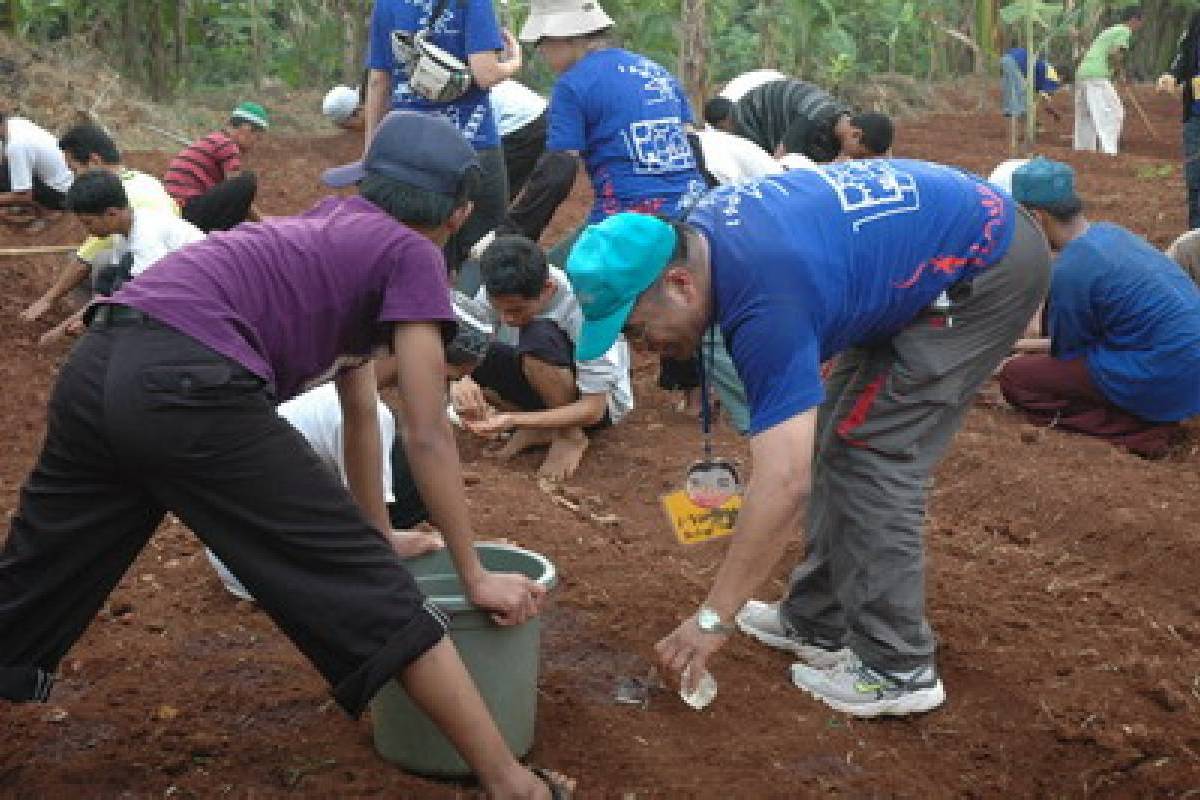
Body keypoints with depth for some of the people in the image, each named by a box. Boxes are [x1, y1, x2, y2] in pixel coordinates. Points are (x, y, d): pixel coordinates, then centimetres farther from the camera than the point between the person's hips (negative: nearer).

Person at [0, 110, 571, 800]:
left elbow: (360, 407, 35)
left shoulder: (339, 235, 30)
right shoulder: (412, 256, 8)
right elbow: (428, 437, 5)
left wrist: (375, 538, 41)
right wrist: (475, 575, 13)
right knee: (372, 593, -3)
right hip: (189, 389, -9)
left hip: (98, 371, 9)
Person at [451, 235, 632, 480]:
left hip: (601, 401, -6)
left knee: (540, 336, -35)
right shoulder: (499, 293, -18)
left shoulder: (582, 306, -31)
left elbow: (593, 409, -30)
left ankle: (571, 436, -13)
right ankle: (537, 429, -4)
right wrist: (459, 383, -38)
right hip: (538, 390, 6)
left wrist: (512, 420, -39)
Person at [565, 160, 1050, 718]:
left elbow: (785, 483, -36)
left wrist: (713, 620, -29)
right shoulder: (702, 228, -7)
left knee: (873, 453, -12)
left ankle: (896, 669, -4)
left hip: (988, 267, -10)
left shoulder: (767, 304, -33)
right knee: (838, 440, 9)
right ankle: (817, 621, 17)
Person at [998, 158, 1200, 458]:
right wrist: (1032, 344, 27)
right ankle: (1154, 416, 9)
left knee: (1014, 377, -6)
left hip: (1163, 386, -9)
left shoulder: (1069, 270, -18)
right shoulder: (1108, 231, 8)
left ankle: (1141, 428, -11)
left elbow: (1067, 354, -4)